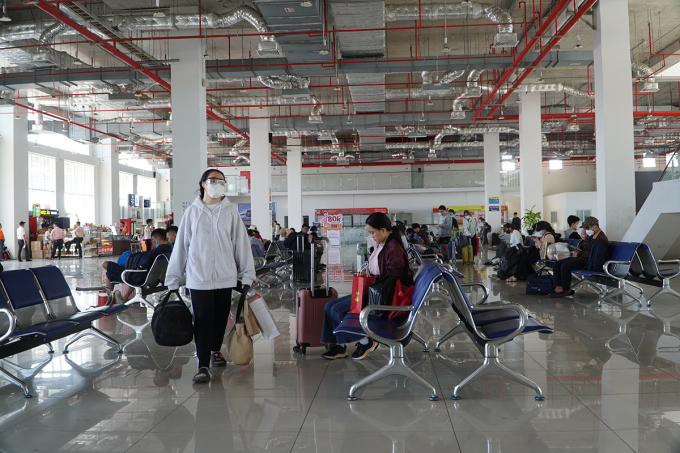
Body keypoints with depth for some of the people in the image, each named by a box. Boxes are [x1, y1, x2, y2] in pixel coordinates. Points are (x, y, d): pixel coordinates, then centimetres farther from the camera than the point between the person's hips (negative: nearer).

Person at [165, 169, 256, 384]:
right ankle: (203, 365, 1)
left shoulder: (231, 211, 2)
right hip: (199, 277, -1)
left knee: (221, 318, 13)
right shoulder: (192, 212, 3)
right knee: (203, 321, -3)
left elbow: (241, 243, 2)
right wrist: (173, 278, 5)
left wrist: (246, 274, -1)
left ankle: (215, 350, 36)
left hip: (225, 276, 1)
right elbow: (181, 245, 5)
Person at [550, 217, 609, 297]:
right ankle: (560, 286, -9)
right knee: (556, 265, -5)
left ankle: (566, 290, -15)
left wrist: (578, 254, -11)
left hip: (588, 261, -10)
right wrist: (577, 250, 8)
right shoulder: (591, 236, 21)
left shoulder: (602, 239, -12)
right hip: (580, 258, 10)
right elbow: (581, 245, 31)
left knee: (565, 266, -29)